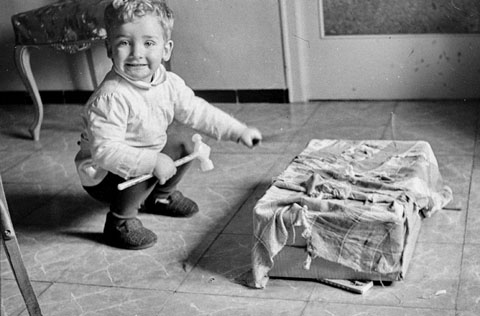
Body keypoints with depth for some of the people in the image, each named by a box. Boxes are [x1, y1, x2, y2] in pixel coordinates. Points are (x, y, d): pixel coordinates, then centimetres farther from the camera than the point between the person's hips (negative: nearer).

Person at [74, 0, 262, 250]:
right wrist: (152, 162, -41)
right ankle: (120, 222, -5)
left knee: (181, 149, 10)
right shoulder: (111, 98, -35)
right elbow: (105, 151, -37)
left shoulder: (168, 83, -10)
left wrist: (239, 131, -3)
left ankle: (159, 197, 33)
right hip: (102, 173, -8)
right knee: (143, 171, -30)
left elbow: (197, 111, 1)